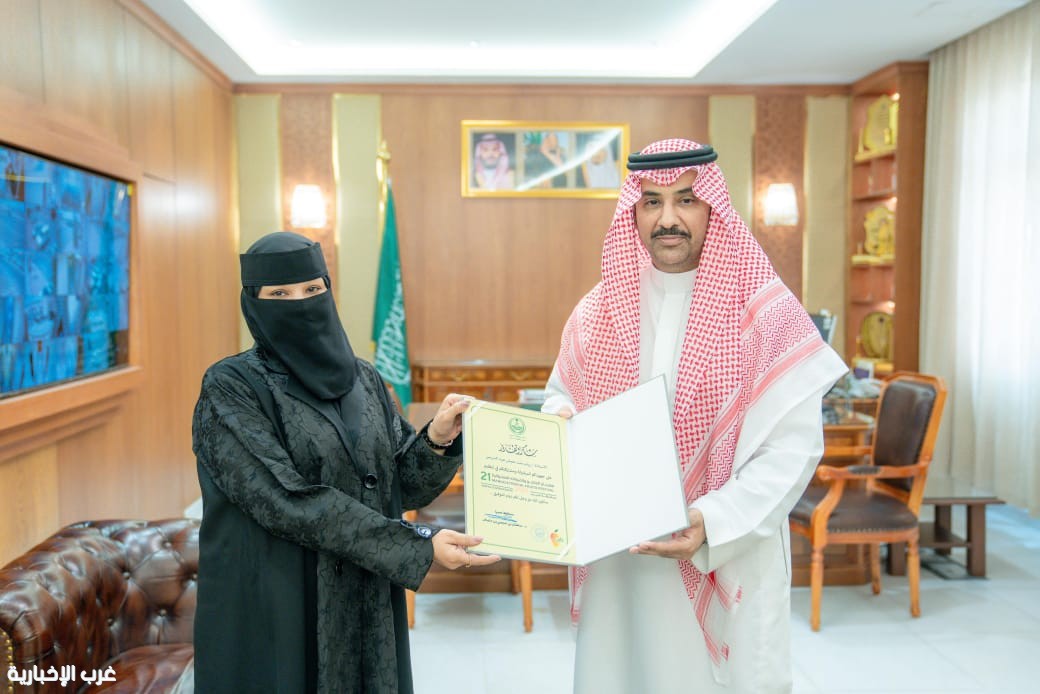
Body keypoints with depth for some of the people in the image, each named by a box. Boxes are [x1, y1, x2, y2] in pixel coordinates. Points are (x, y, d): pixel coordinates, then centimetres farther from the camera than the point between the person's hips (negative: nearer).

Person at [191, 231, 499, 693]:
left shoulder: (363, 380, 6)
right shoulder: (230, 390, -10)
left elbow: (403, 486, 5)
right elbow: (290, 499, -20)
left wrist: (438, 441, -16)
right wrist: (418, 546, -22)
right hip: (271, 618, -4)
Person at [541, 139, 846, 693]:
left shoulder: (766, 312, -10)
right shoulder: (596, 312, 3)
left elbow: (793, 445, -13)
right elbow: (562, 398, 15)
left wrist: (713, 522, -24)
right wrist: (560, 423, -9)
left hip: (726, 560, -3)